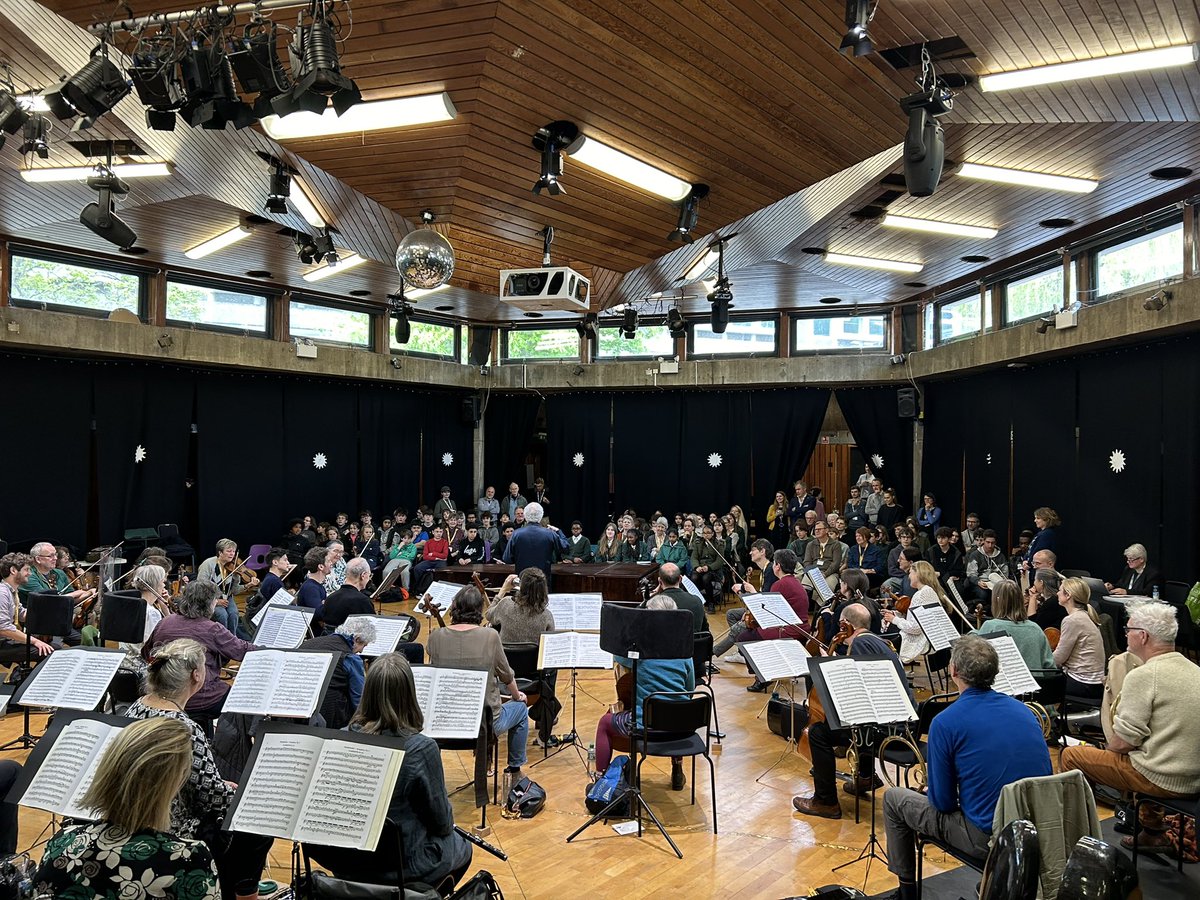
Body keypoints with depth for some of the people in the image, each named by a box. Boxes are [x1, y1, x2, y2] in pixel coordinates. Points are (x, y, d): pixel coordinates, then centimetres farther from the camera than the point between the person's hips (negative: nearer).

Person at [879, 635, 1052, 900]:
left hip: (987, 840, -6)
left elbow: (943, 802, -12)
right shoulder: (1023, 709, 2)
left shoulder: (946, 722, -17)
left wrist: (940, 796, 12)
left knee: (893, 798, 13)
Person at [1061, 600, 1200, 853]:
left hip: (1164, 781, -8)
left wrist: (1109, 746, 2)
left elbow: (1123, 742, -19)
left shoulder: (1143, 676, -19)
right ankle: (1153, 831, 36)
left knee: (1071, 756, 4)